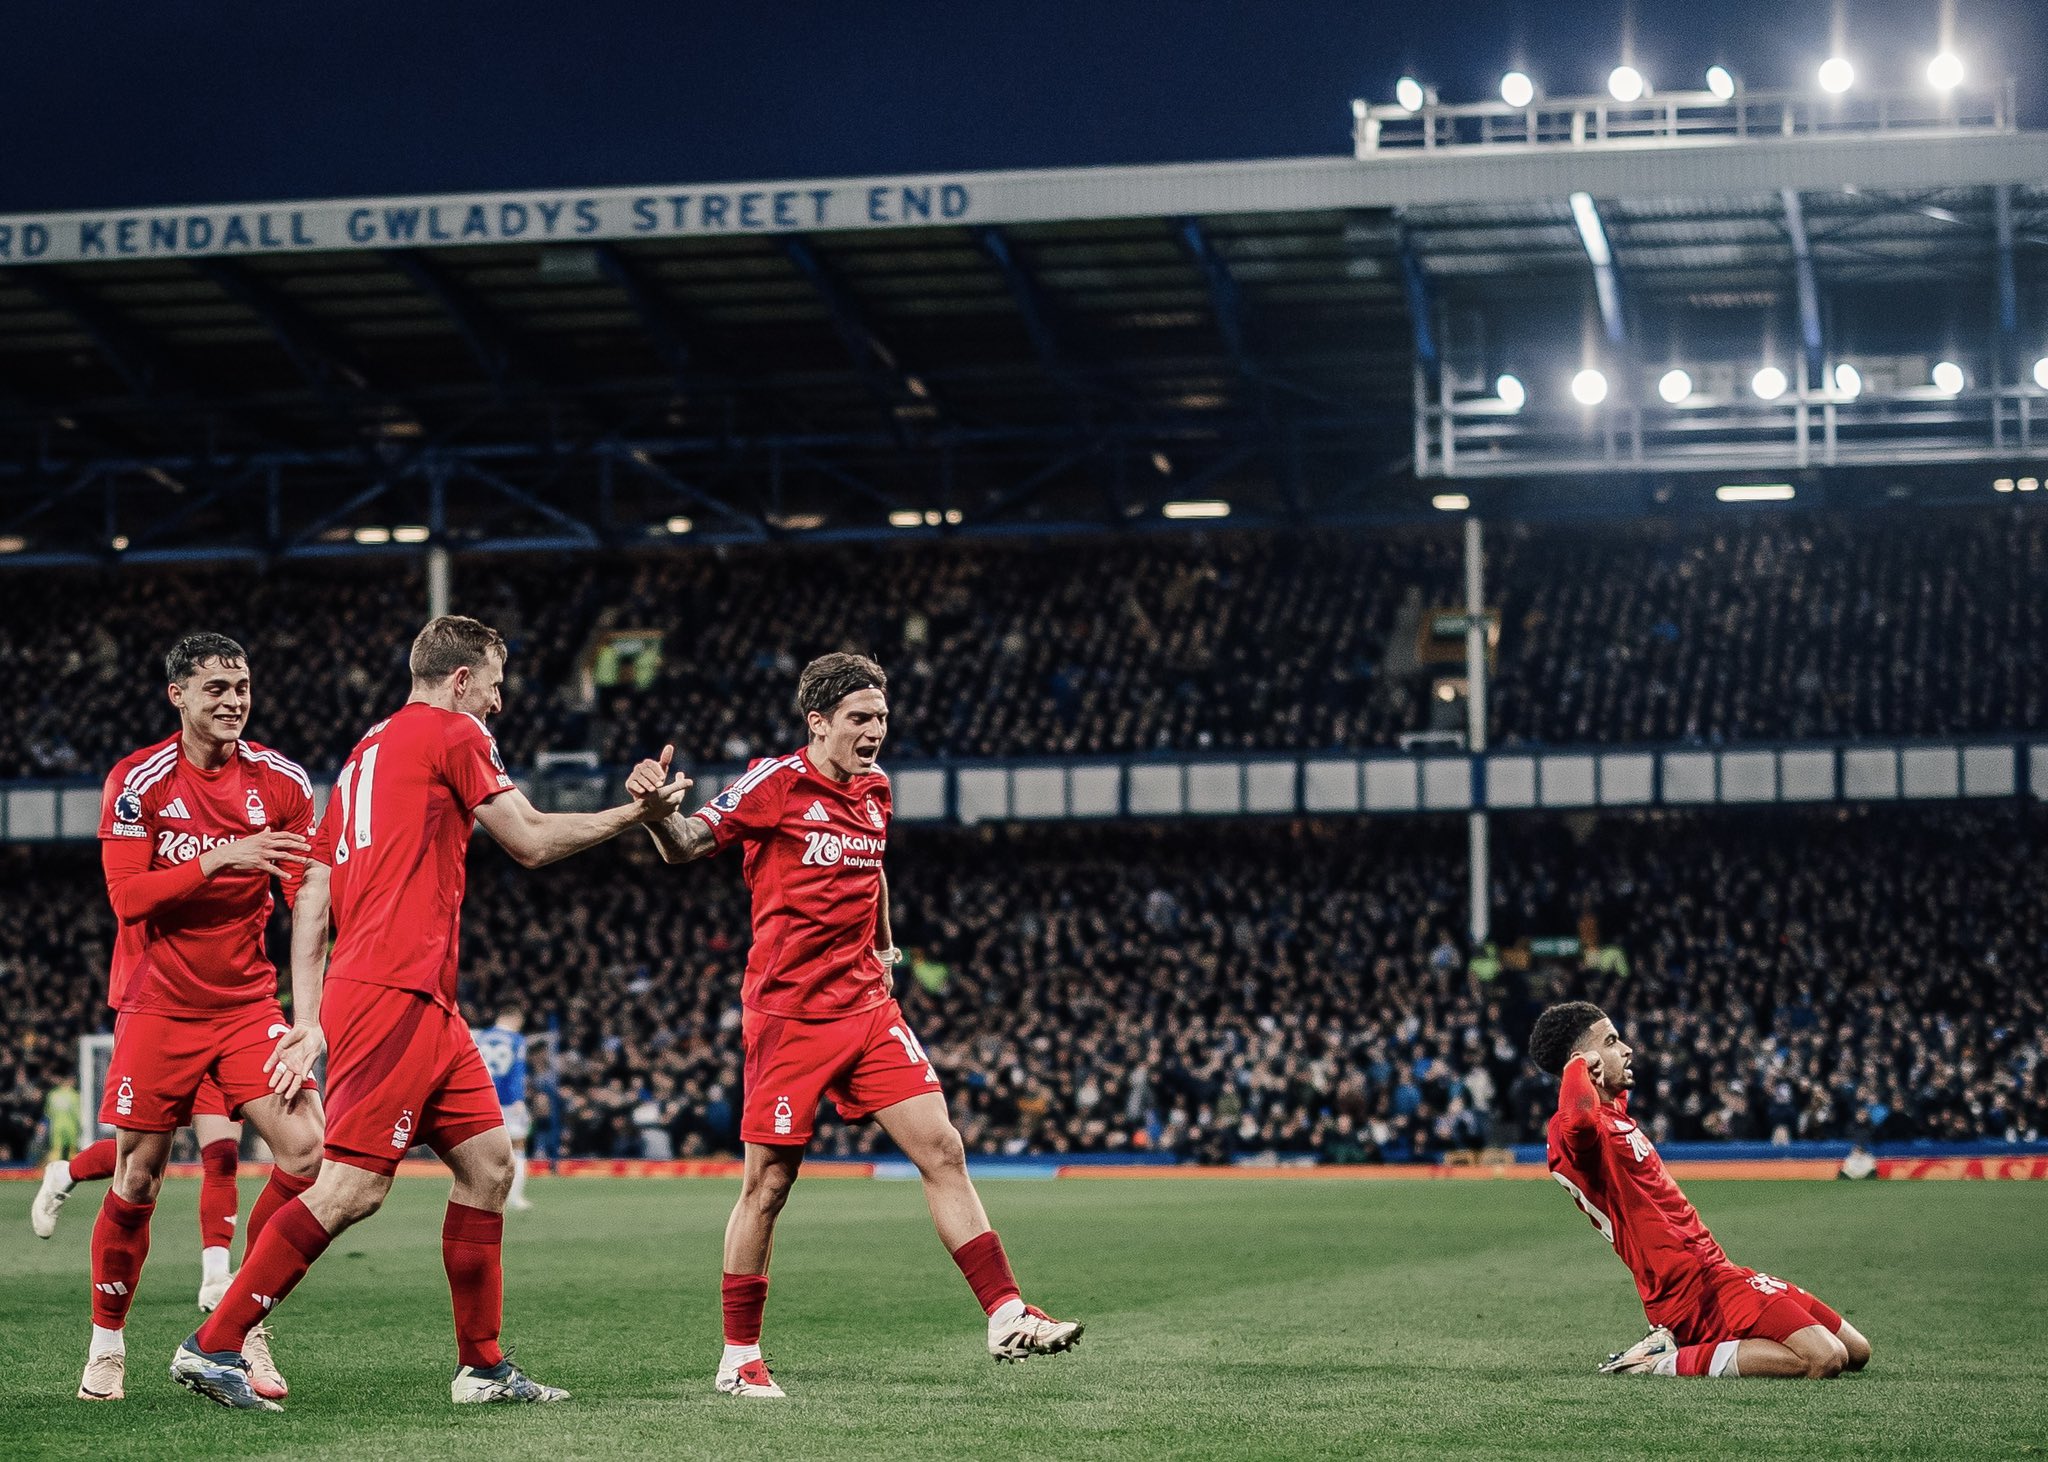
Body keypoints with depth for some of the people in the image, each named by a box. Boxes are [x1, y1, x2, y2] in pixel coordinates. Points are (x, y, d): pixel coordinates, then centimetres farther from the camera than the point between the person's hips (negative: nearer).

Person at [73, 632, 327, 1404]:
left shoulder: (282, 782, -1)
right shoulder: (137, 781, -7)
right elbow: (127, 896, -14)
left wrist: (307, 1013, -8)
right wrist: (221, 858, -26)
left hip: (247, 1003, 2)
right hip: (157, 1006, -2)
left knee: (307, 1148, -14)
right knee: (136, 1178, 0)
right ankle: (107, 1341, 19)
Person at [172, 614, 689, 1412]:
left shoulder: (367, 751, 22)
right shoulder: (451, 733, -1)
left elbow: (311, 899, 19)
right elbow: (532, 840, -1)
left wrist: (312, 1018, 17)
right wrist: (635, 812, 11)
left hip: (425, 1003, 10)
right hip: (397, 994, -10)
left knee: (489, 1164, 11)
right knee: (353, 1186, -11)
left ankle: (482, 1365, 13)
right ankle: (214, 1345, -10)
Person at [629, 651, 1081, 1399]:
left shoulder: (874, 788, 10)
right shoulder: (775, 783, -9)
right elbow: (683, 846, -11)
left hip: (867, 1009, 6)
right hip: (788, 1014, -6)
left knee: (942, 1150, -1)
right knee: (767, 1184, -1)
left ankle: (1006, 1317, 2)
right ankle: (739, 1358, 12)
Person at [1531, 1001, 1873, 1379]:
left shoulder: (1612, 1110, 17)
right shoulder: (1579, 1132, -14)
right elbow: (1579, 1118, -42)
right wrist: (1577, 1065, -25)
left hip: (1709, 1268, 11)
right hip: (1698, 1283, -11)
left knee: (1855, 1352, 13)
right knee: (1824, 1359, -24)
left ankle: (1674, 1342, 9)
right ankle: (1670, 1362, -13)